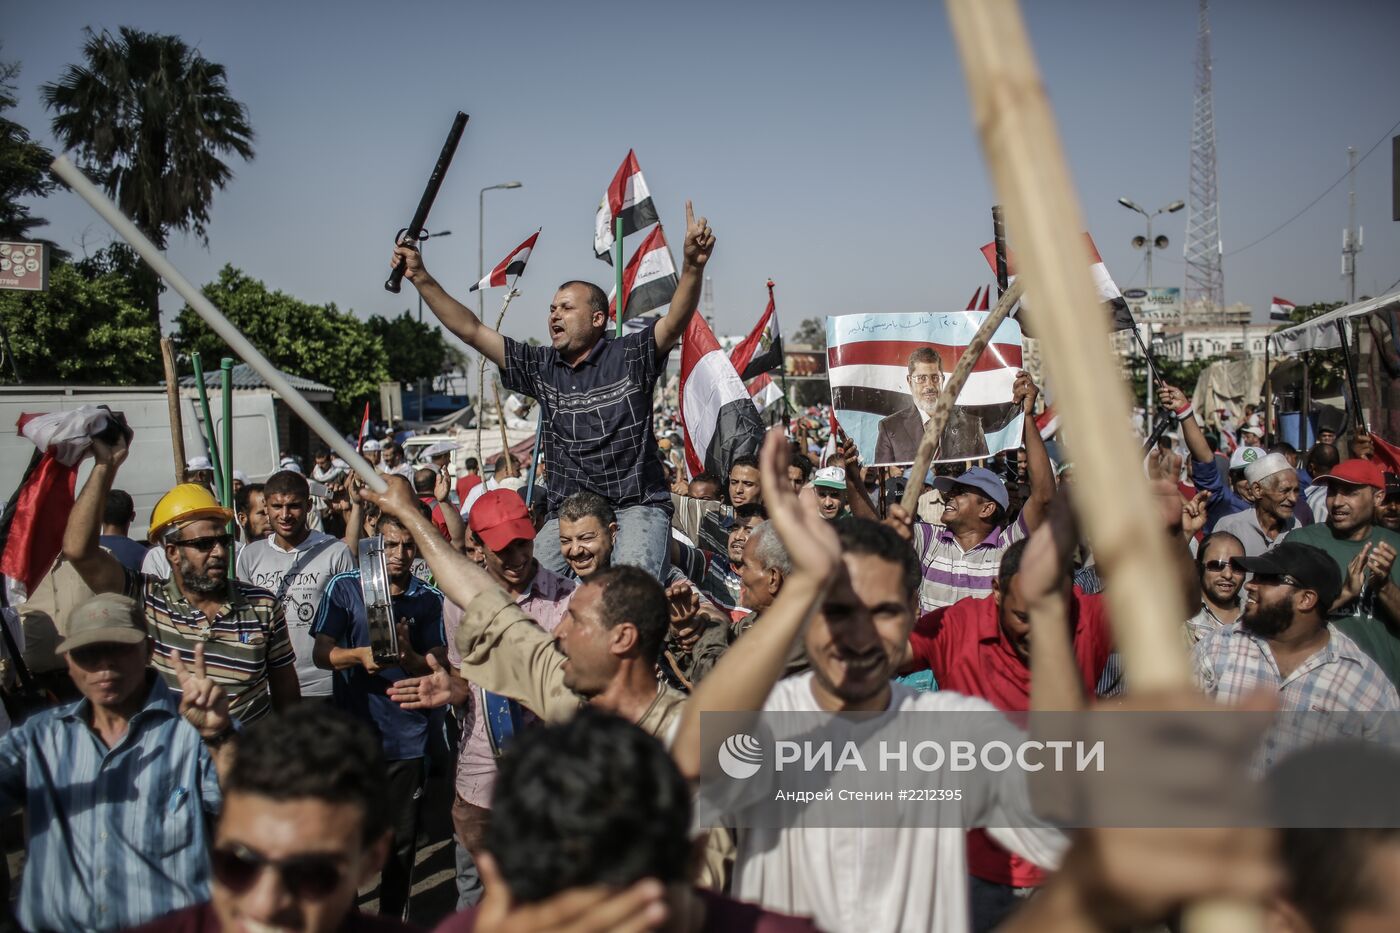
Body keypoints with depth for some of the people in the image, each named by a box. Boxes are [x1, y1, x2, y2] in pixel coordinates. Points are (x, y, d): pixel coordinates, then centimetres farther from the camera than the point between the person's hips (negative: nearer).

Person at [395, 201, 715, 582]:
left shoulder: (629, 357, -2)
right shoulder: (541, 366, 9)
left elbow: (677, 321, -18)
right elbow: (471, 331, 11)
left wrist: (692, 265, -36)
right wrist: (420, 278, 7)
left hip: (636, 504, -4)